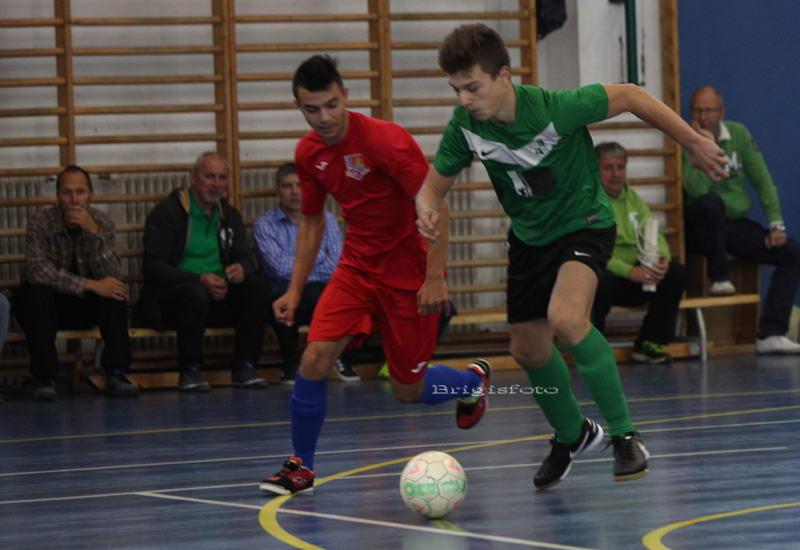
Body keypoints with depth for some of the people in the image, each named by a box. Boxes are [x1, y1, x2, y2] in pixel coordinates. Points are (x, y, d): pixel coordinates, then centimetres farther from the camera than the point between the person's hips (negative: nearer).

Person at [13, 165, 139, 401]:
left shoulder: (102, 222, -8)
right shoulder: (41, 222, -15)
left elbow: (111, 275, -21)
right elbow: (36, 270, -31)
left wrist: (93, 232, -34)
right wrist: (89, 285, -35)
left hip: (87, 306, 2)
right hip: (49, 305, -2)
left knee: (115, 292, -26)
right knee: (35, 293, -34)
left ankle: (115, 374, -26)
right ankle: (44, 379, -29)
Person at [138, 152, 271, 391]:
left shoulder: (230, 216, 15)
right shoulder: (166, 212, -4)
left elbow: (246, 259, 11)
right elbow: (153, 267, -13)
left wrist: (242, 270, -17)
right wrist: (199, 279, -27)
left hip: (220, 298, 5)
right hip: (169, 298, -5)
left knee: (259, 286, -20)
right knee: (195, 292, -38)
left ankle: (244, 368, -15)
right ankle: (190, 371, -22)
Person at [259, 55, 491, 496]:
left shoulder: (385, 140, -21)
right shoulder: (308, 153, -1)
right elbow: (311, 221, 14)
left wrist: (435, 277, -25)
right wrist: (295, 291, 9)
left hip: (407, 271, -5)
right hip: (356, 266, 5)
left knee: (408, 391, 3)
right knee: (314, 361, -14)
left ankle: (473, 380, 36)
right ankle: (300, 467, 3)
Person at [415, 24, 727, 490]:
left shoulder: (556, 108, -30)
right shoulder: (465, 126, -17)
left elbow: (628, 97, -17)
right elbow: (434, 185, -4)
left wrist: (694, 141, -10)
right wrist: (428, 209, -29)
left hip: (584, 224, -6)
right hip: (529, 237, 6)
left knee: (565, 317, -31)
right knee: (528, 349, 12)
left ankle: (624, 434, -18)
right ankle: (572, 435, 42)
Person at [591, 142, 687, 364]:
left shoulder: (633, 199, 14)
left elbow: (655, 237, 9)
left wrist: (662, 259, -16)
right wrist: (631, 272, -30)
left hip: (634, 281, 6)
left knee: (676, 273, -14)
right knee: (602, 280, -39)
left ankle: (649, 343, -2)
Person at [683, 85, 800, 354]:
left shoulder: (738, 134, 5)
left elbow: (762, 181, 8)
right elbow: (696, 189, -25)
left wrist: (776, 224, 1)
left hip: (736, 224, 5)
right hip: (702, 228, -5)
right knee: (710, 203, -39)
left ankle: (771, 333, -20)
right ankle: (719, 276, -19)